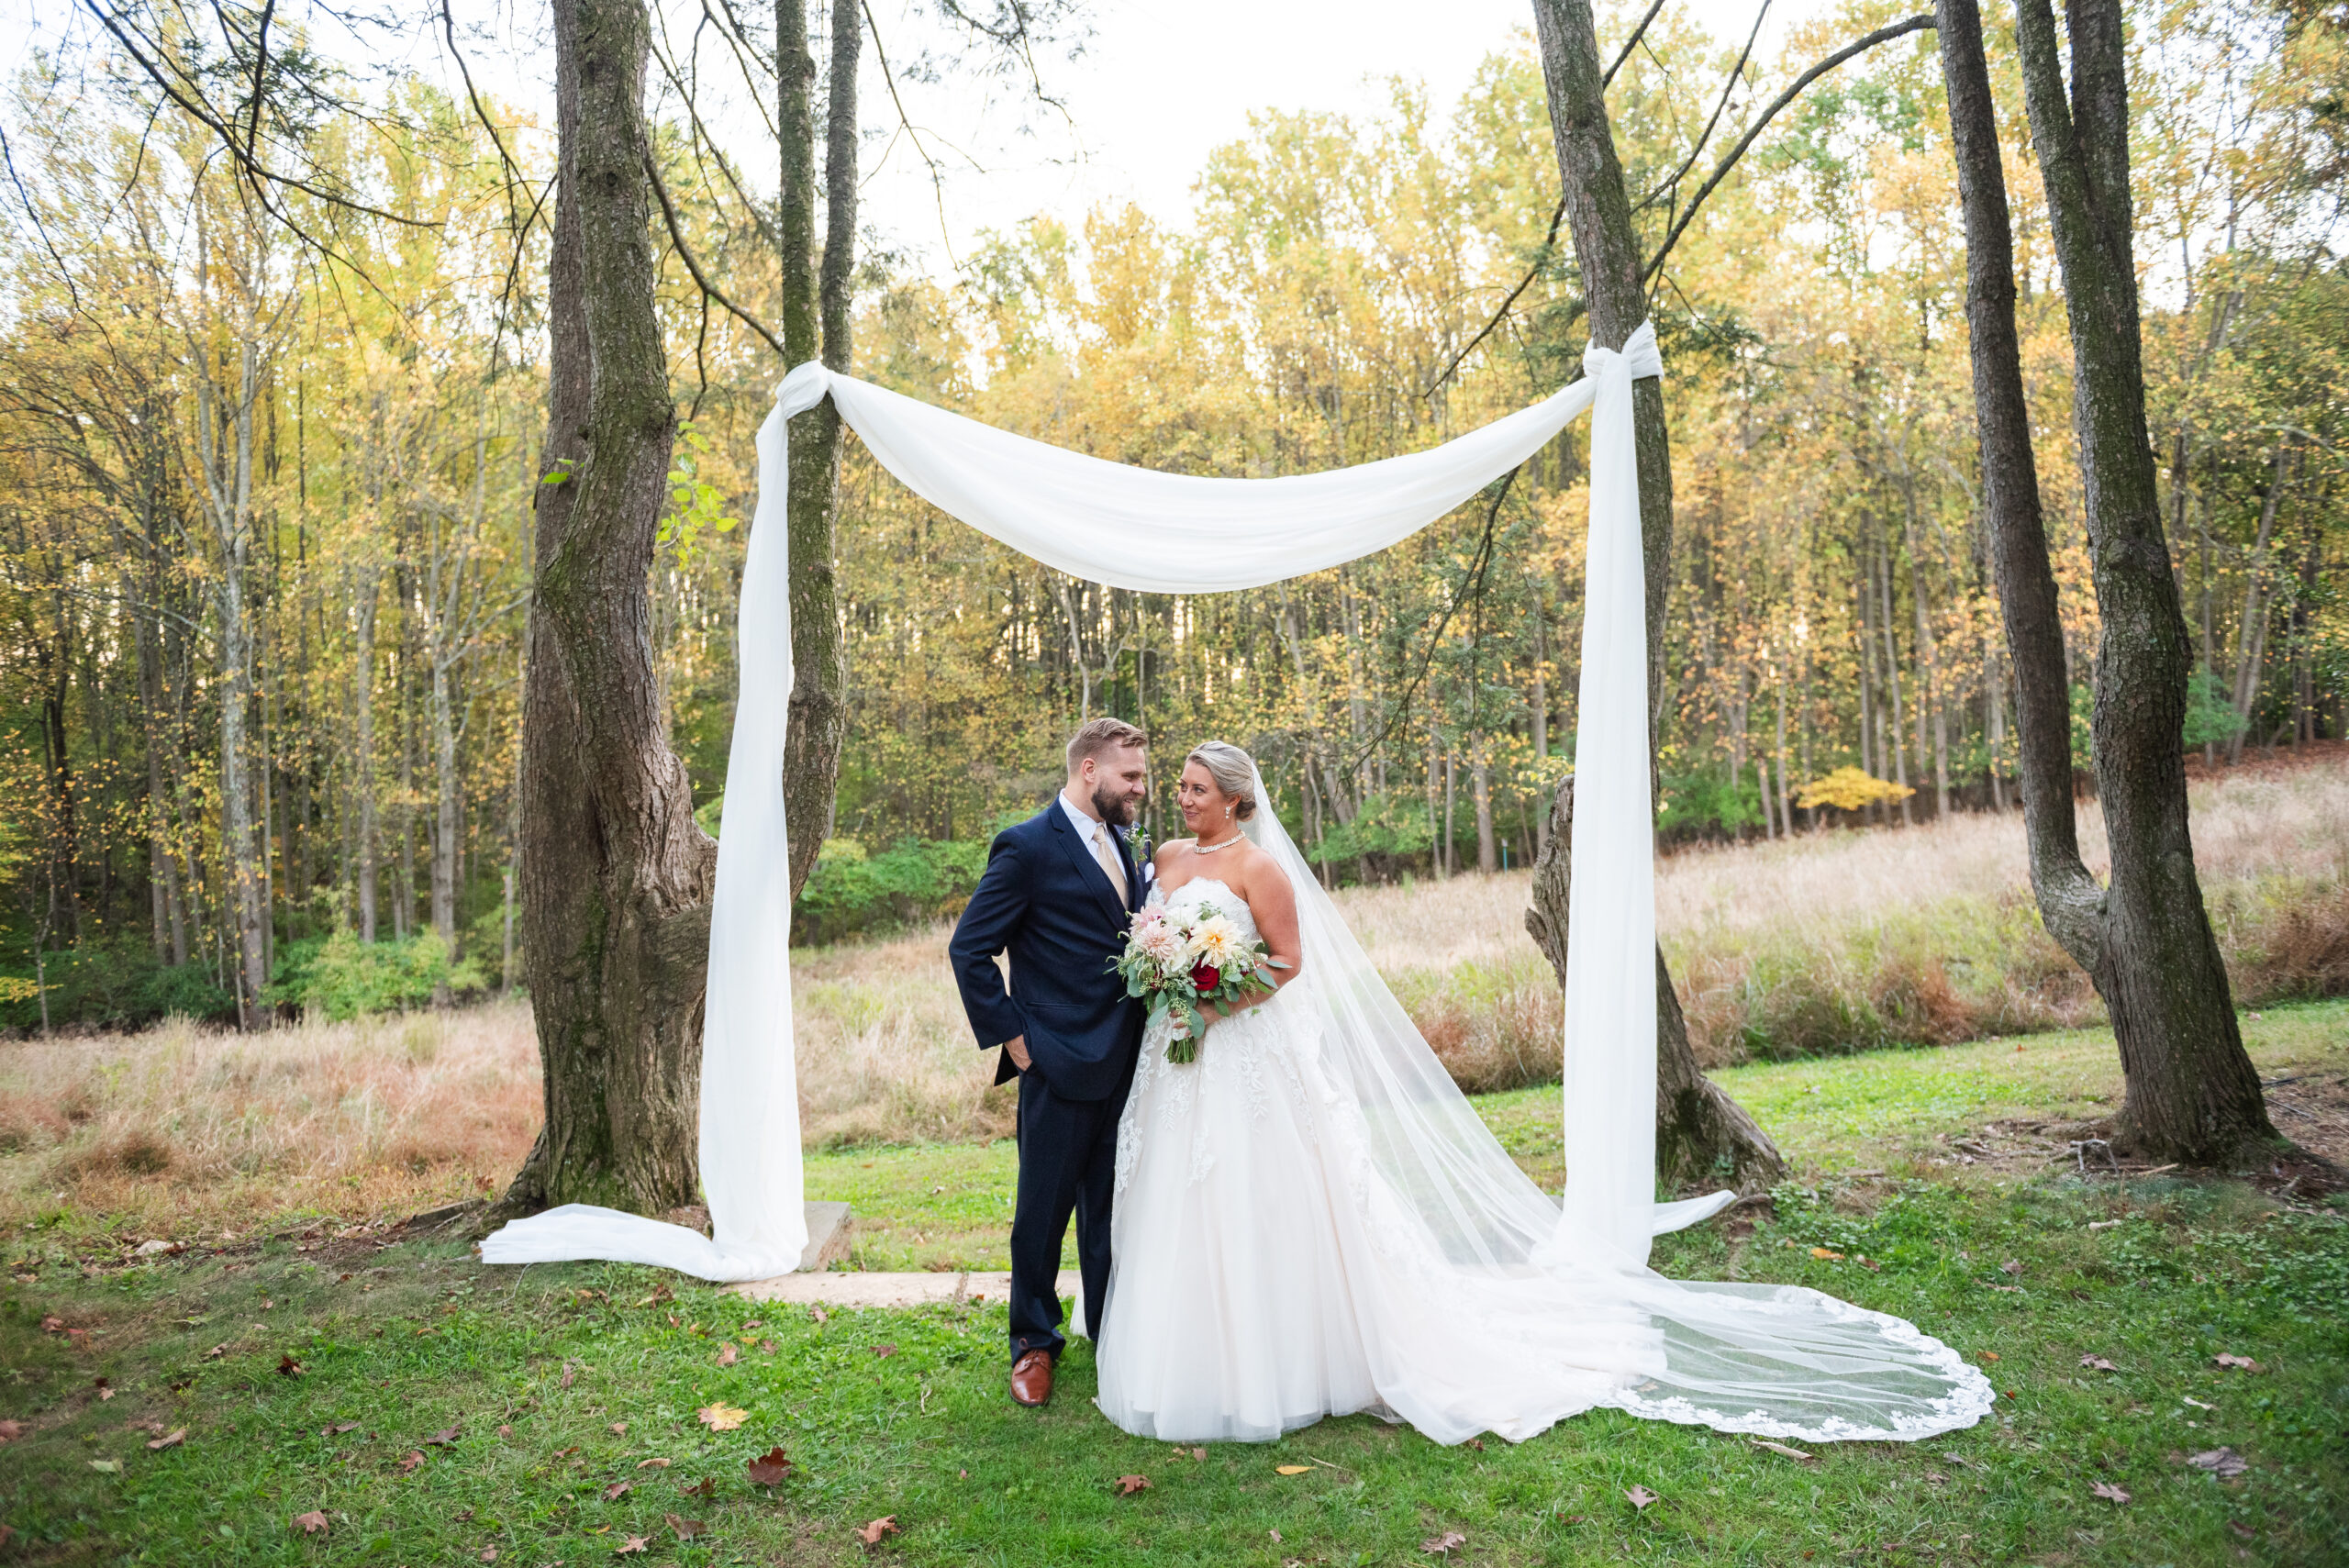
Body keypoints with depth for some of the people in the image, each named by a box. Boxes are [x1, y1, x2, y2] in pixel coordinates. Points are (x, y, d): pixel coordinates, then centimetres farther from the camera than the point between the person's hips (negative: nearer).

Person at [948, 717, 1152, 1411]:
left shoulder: (1122, 845, 11)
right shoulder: (1028, 846, -12)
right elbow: (969, 949, -12)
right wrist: (1012, 1038, -11)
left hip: (1126, 1061, 7)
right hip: (1062, 1063, -6)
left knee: (1112, 1206, 17)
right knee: (1044, 1210, 8)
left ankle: (1112, 1332, 33)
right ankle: (1034, 1342, 27)